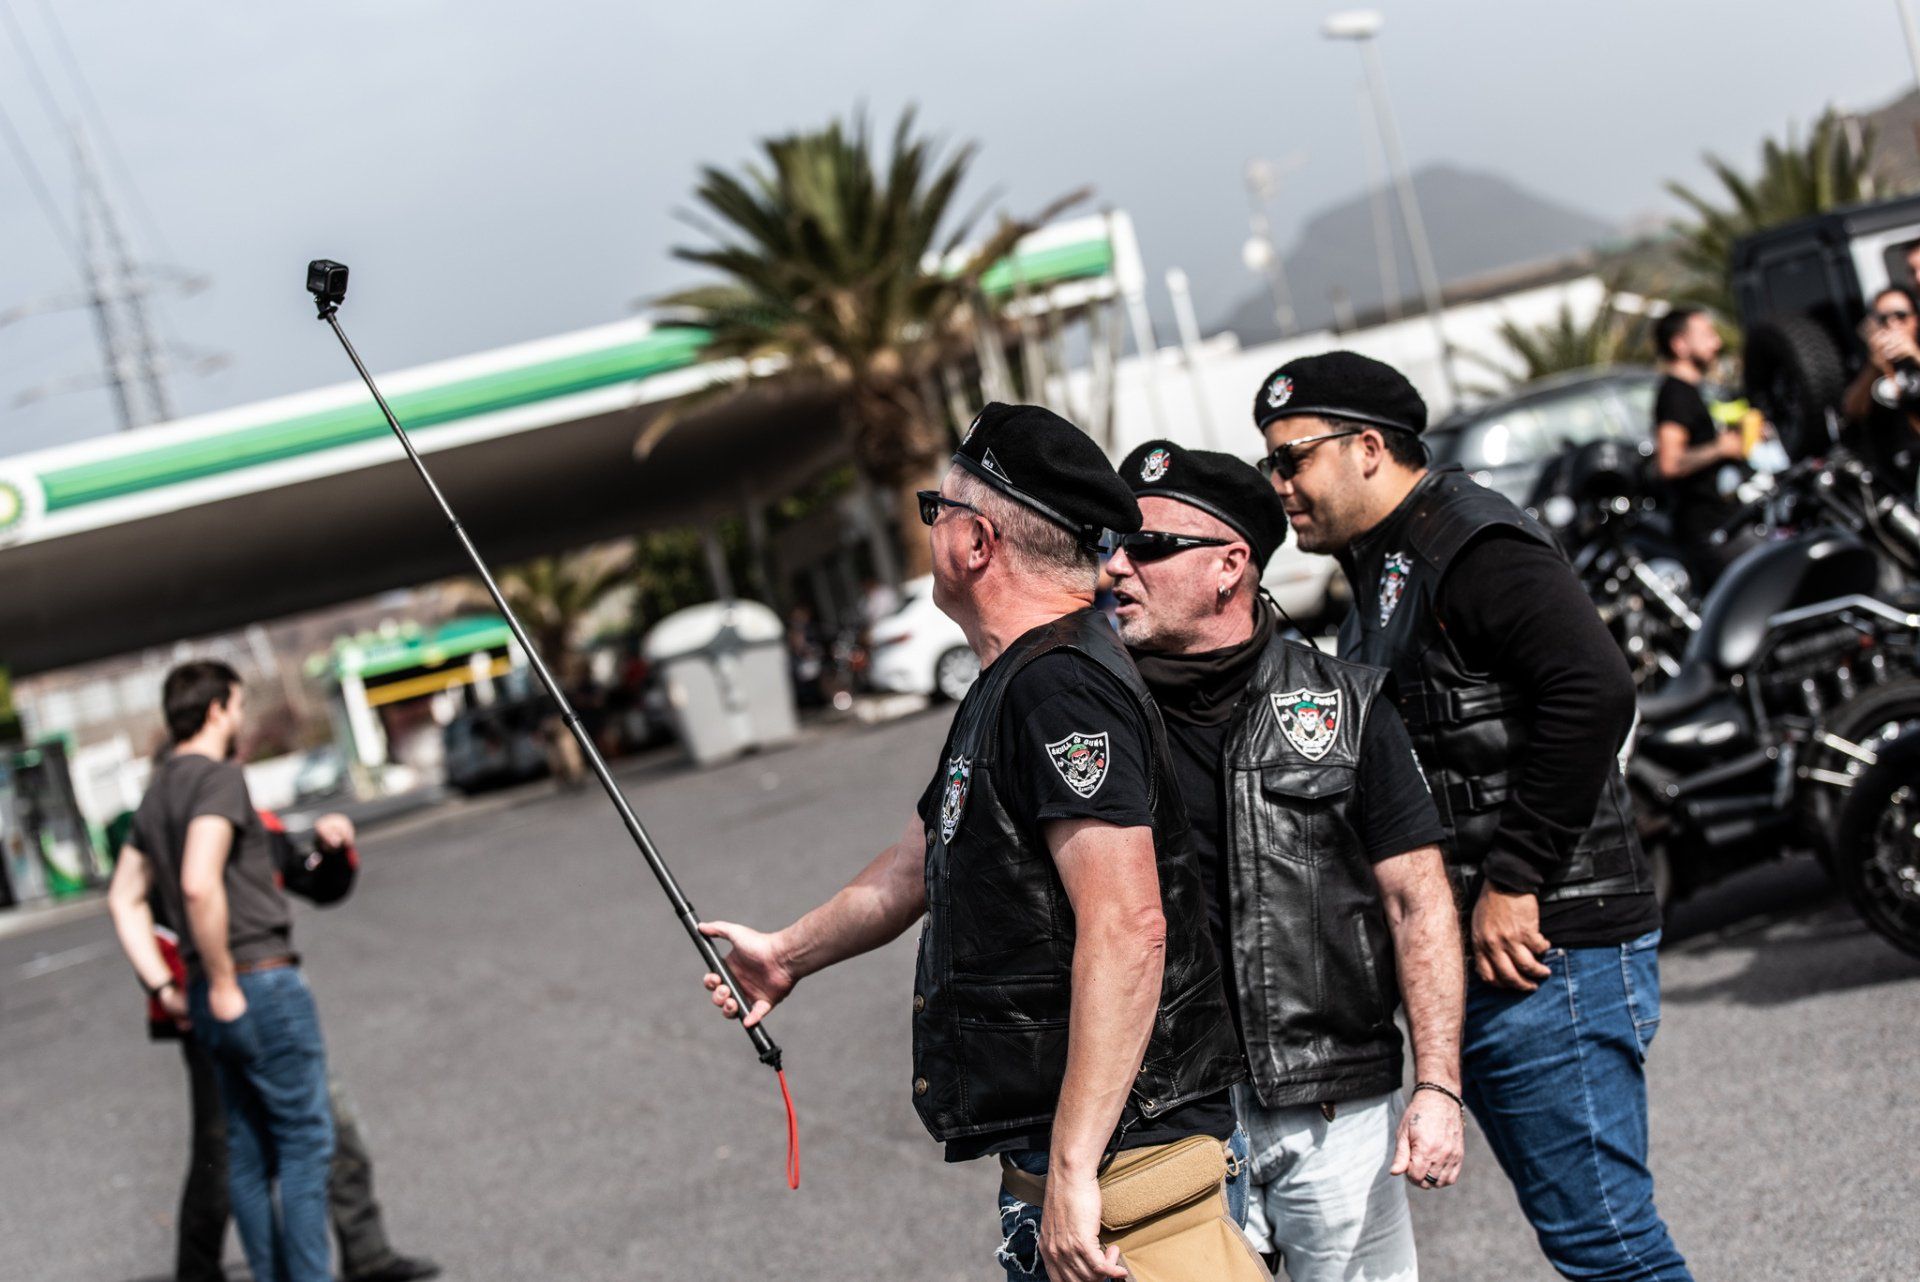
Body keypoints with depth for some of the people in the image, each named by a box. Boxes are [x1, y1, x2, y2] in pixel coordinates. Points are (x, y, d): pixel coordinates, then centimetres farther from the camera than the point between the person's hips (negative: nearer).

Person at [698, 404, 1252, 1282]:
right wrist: (789, 953, 47)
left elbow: (1127, 929, -27)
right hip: (1050, 1155, 10)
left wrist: (1073, 1171, -29)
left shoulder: (1063, 686, -17)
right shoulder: (1006, 690, 17)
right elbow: (920, 863, 33)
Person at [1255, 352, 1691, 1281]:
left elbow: (1592, 694, -25)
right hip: (1472, 960, 10)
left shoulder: (1474, 545, -12)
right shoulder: (1382, 574, 19)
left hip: (1544, 953, -10)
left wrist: (1513, 882, -22)